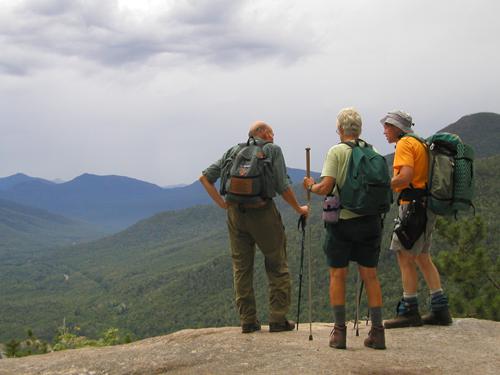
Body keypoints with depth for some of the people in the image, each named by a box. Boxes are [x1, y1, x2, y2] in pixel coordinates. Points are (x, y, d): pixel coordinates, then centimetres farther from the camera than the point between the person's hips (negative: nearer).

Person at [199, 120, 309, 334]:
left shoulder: (233, 151, 16)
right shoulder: (272, 150, 3)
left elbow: (205, 177, 13)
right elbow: (283, 187, -4)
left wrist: (222, 204, 13)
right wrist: (298, 209, 10)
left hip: (235, 213, 4)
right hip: (263, 212, -4)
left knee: (241, 268, 10)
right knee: (277, 266, 7)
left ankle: (247, 320, 12)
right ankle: (278, 319, 5)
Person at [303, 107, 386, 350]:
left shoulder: (337, 152, -7)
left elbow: (326, 187, -14)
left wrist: (311, 186, 5)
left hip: (342, 221, -4)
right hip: (370, 220, 4)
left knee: (337, 275, 6)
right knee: (370, 275, 9)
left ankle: (339, 331, 5)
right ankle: (377, 331, 8)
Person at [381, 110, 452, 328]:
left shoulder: (405, 143, -8)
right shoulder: (420, 143, 21)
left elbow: (406, 176, -21)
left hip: (413, 204, -10)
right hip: (426, 204, 10)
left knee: (405, 256, -7)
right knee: (422, 257, 13)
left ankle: (409, 311, -6)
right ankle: (440, 310, 12)